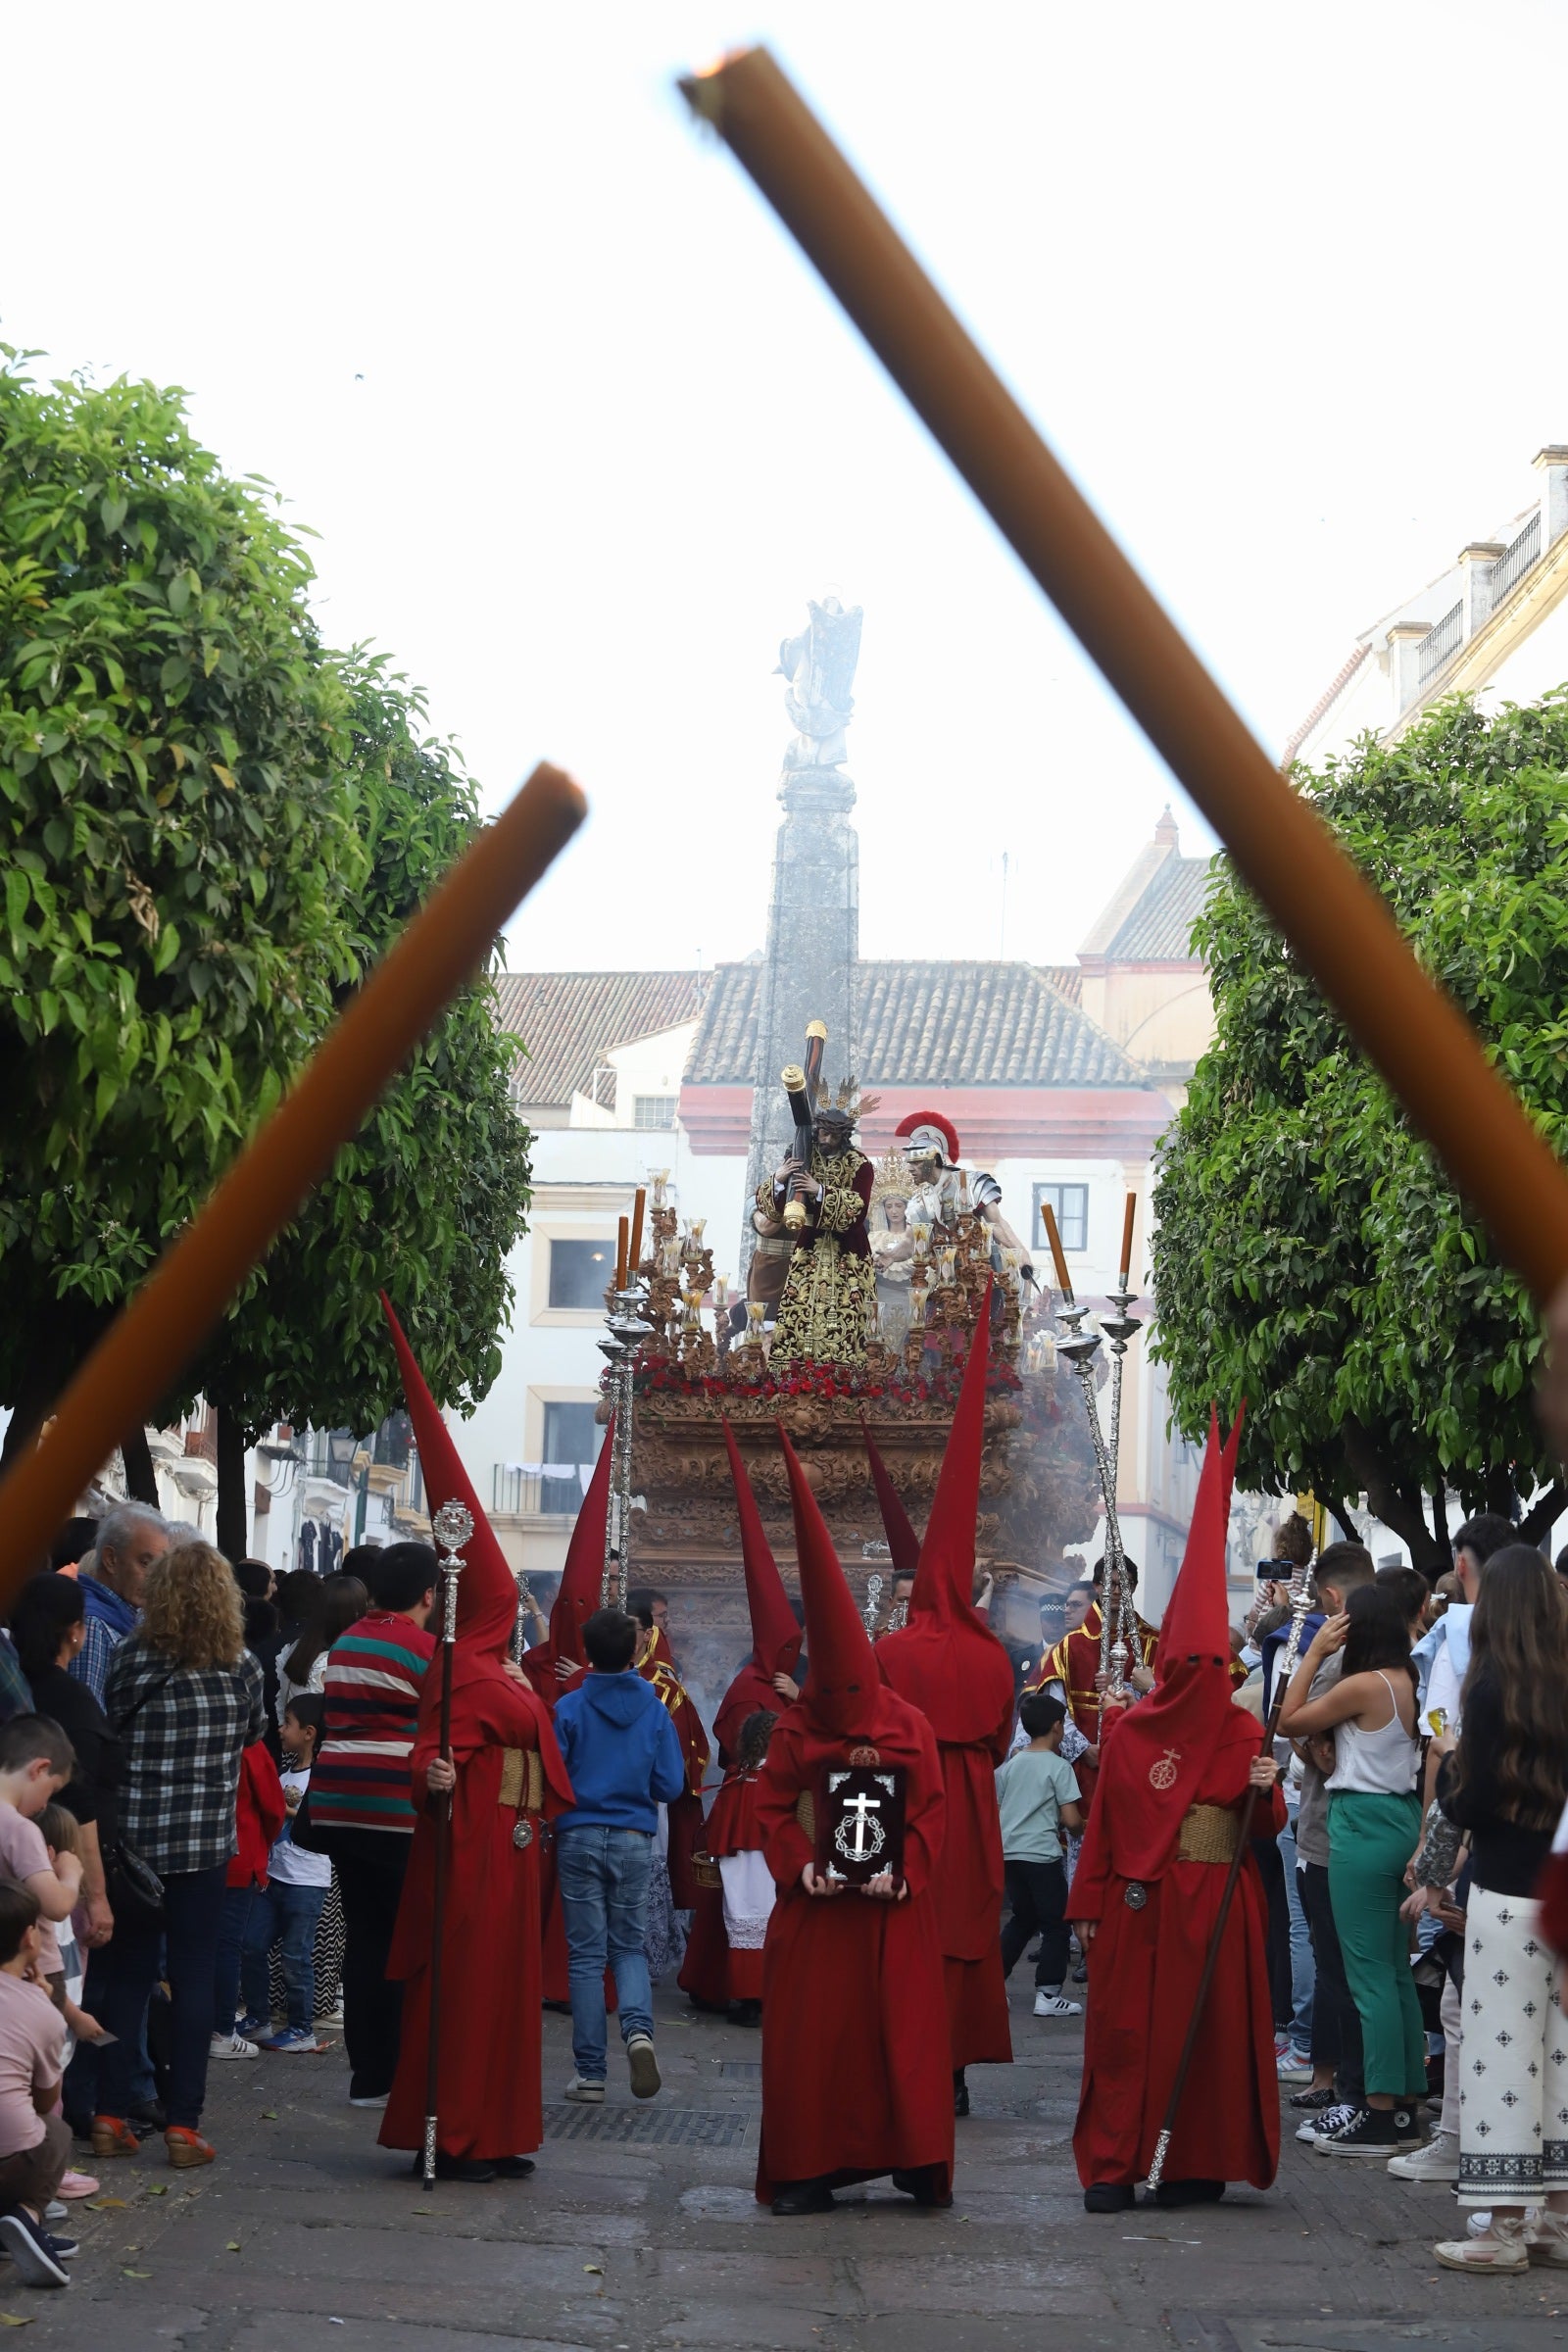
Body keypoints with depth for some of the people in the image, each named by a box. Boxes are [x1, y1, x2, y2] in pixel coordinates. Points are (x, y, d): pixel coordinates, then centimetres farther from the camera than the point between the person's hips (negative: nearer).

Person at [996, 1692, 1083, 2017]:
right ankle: (1047, 1996, -2)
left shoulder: (1011, 1764, 10)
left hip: (1008, 1852, 6)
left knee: (1022, 1919, 21)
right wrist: (1082, 1825, 10)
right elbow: (1071, 1819, -11)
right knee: (1056, 1924, 2)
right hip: (1042, 1854, -6)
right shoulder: (1059, 1766, -8)